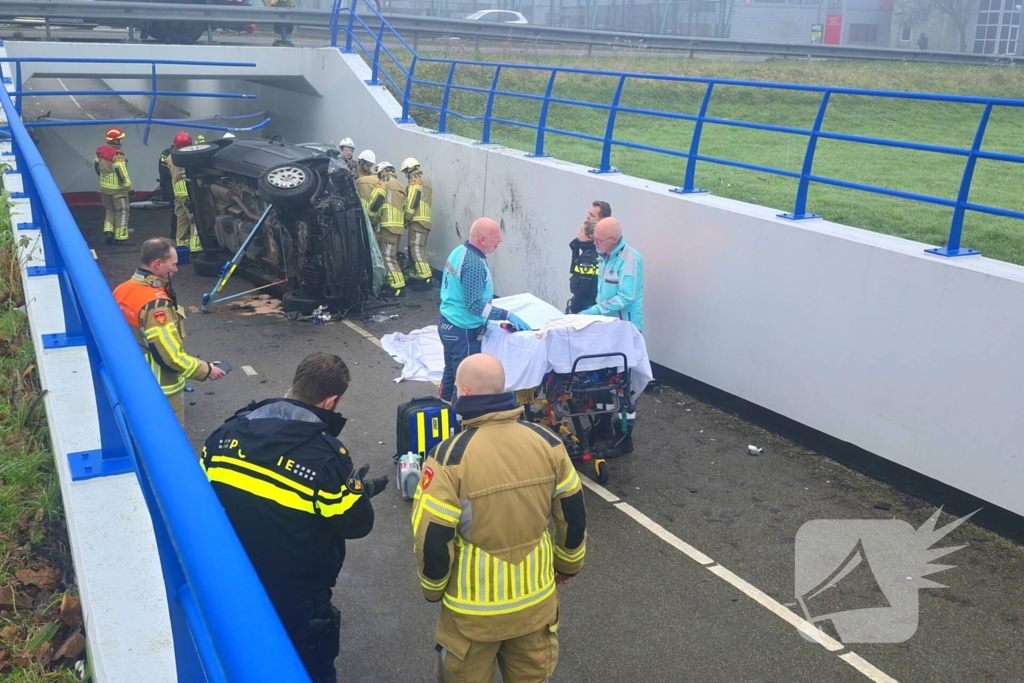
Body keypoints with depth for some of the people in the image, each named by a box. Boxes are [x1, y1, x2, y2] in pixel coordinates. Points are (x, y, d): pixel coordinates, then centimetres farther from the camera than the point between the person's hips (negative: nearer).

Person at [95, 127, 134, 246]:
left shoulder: (101, 151, 6)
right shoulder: (117, 155, -20)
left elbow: (96, 166, 17)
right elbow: (121, 173, -23)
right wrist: (130, 188, -16)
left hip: (104, 187, 8)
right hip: (117, 188, -8)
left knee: (109, 210, 21)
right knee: (122, 212, 0)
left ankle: (108, 234, 16)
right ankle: (120, 238, 1)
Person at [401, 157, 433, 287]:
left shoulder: (415, 181, -6)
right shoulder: (425, 181, 24)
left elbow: (412, 202, -15)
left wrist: (406, 218, -7)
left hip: (417, 221, -10)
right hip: (424, 220, 10)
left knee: (417, 249, -13)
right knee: (414, 249, 14)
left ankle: (425, 277, -19)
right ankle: (416, 274, 17)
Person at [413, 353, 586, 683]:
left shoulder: (451, 458, -24)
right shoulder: (547, 443, -12)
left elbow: (432, 539, -18)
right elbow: (573, 515, 0)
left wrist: (433, 588, 2)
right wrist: (569, 563, 18)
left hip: (475, 607, -3)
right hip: (536, 598, 4)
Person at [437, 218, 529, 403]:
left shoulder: (459, 251, 4)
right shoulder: (474, 264, -25)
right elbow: (475, 305, -27)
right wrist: (507, 315, -25)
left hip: (448, 324, 10)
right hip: (463, 332, -10)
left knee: (450, 374, 21)